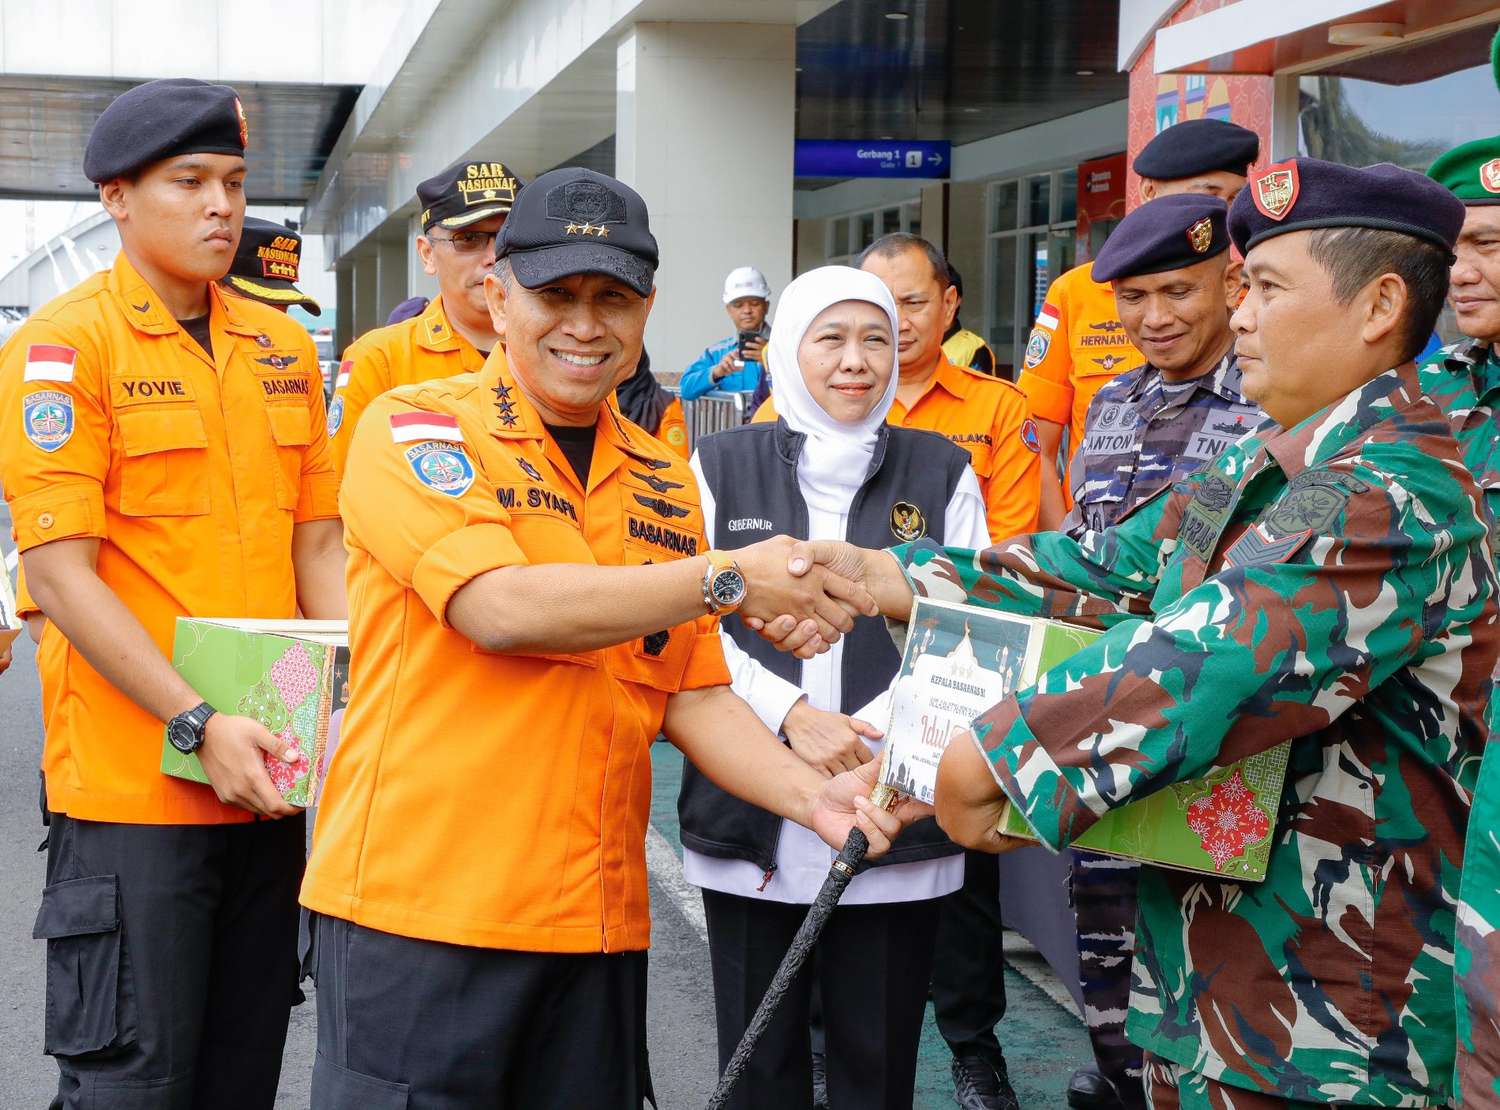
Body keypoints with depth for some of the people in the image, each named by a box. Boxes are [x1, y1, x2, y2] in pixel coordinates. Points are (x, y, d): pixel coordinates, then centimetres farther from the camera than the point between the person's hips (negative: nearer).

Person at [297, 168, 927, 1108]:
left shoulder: (665, 482, 12)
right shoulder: (414, 429, -5)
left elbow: (694, 695, 12)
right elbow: (503, 608, -19)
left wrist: (812, 797, -5)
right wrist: (729, 578, -20)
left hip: (599, 920, 5)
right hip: (420, 907, -5)